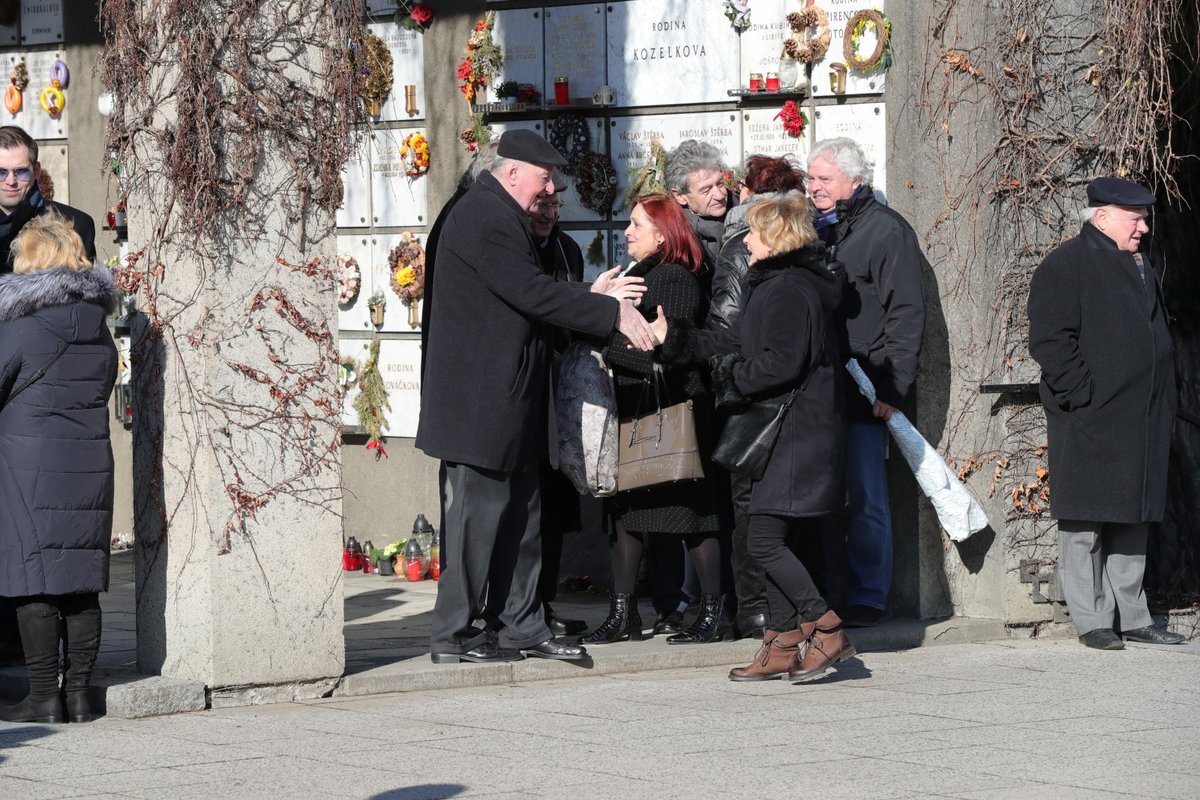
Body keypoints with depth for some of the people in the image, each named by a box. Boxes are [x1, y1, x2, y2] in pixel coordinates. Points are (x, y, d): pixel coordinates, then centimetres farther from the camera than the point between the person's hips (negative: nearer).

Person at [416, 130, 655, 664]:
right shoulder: (485, 220, -17)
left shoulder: (498, 216, 18)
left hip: (509, 397, 11)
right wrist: (613, 313, -18)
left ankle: (523, 626, 17)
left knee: (520, 515, 12)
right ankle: (453, 635, 1)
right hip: (482, 398, -11)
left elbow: (530, 295, 19)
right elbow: (533, 294, -22)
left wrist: (594, 301, 8)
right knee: (478, 514, -5)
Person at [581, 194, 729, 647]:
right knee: (626, 510, 9)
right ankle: (623, 614, 13)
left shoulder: (674, 279, -13)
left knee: (690, 511, -3)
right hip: (636, 411, 10)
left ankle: (714, 613, 4)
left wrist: (605, 344, -15)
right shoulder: (640, 275, 15)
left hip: (673, 413, -10)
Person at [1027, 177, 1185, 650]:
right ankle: (1092, 620, 1)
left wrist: (1164, 403, 17)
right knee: (1086, 526, -4)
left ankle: (1131, 616, 17)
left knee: (1134, 522, 11)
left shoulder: (1140, 266, 20)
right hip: (1089, 422, -8)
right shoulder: (1064, 267, -6)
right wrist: (1083, 396, -18)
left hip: (1142, 423, 8)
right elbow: (1050, 342, -13)